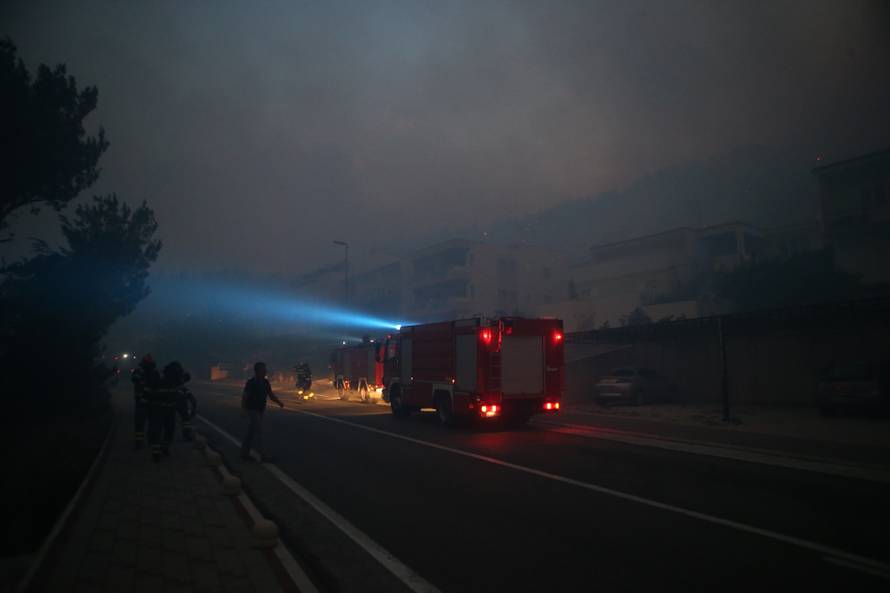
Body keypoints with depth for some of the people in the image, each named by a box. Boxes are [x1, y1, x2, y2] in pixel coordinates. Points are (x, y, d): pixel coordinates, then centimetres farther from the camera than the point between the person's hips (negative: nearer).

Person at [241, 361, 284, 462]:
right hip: (252, 410, -7)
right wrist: (243, 409, -30)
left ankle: (244, 453, 20)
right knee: (258, 432, -10)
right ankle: (261, 455, -10)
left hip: (260, 411, 7)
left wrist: (279, 402, -8)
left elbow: (271, 395, 8)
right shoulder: (251, 382, -14)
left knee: (251, 432, 12)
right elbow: (244, 397, -18)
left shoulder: (265, 382, 6)